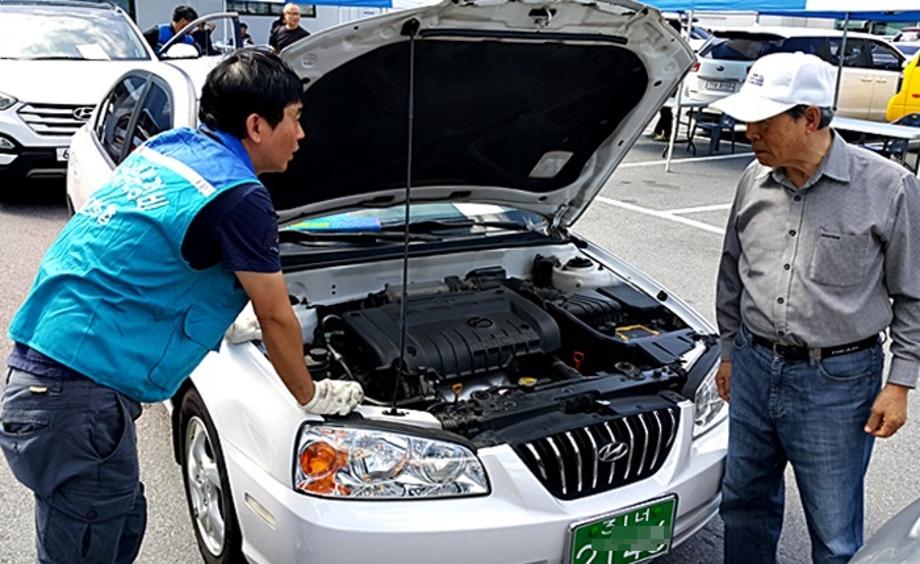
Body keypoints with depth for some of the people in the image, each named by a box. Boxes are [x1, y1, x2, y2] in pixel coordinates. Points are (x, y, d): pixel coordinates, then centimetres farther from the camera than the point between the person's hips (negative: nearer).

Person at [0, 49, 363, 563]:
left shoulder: (166, 148, 10)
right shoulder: (239, 198, -15)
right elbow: (276, 318, -4)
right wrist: (312, 396, 13)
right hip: (79, 402, -9)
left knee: (124, 523, 23)